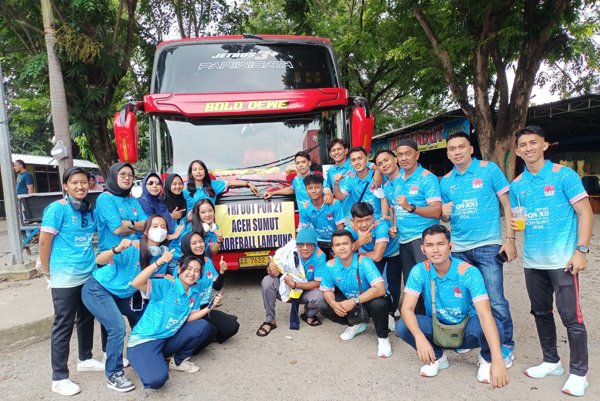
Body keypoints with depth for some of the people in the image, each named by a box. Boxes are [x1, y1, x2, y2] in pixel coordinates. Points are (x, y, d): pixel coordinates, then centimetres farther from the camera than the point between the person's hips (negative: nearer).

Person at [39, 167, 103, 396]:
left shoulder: (88, 210, 7)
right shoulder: (57, 208, -12)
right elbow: (44, 242, -12)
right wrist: (48, 272, -6)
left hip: (89, 275, 7)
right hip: (65, 278, -7)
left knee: (87, 319, 18)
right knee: (63, 325, 2)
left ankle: (85, 359, 37)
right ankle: (59, 378, 14)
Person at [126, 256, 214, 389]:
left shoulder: (193, 293, 2)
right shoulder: (165, 286, -18)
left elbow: (189, 318, 1)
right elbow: (136, 283, -33)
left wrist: (209, 308, -14)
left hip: (168, 339, 7)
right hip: (144, 340, -7)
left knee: (203, 326, -9)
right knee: (156, 379, -31)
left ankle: (178, 361, 7)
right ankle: (153, 361, 5)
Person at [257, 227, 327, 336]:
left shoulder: (319, 256, -25)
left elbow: (318, 284, -24)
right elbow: (275, 270, -17)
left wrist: (294, 284, -31)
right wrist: (271, 271, -42)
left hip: (307, 291, -1)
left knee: (318, 295, -33)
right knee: (267, 281, -24)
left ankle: (309, 315, 5)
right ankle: (270, 321, -8)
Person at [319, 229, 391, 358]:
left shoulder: (364, 262, -30)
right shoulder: (330, 266, -16)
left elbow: (380, 289, -38)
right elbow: (327, 291, -6)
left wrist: (354, 301, -44)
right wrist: (333, 303, -30)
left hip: (368, 301, -4)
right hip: (348, 302, 5)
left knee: (379, 304, -37)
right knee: (324, 307, -17)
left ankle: (382, 338, -6)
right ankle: (355, 325, 12)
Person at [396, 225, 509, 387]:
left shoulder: (469, 272, -23)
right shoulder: (420, 271, -18)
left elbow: (485, 313, -33)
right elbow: (407, 308, -23)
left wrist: (497, 359, -45)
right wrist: (419, 338, -44)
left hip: (466, 329, -2)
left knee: (494, 327, -34)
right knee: (403, 326, -26)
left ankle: (487, 360, 3)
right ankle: (437, 357, 5)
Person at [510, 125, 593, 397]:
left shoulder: (563, 175, -7)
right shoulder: (517, 185, 7)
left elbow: (585, 212, -7)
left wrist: (581, 250, -15)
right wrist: (514, 224, -8)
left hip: (562, 259, -5)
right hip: (532, 260, 6)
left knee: (570, 316, -1)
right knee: (541, 312, 15)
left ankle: (578, 374, 15)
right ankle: (551, 361, 31)